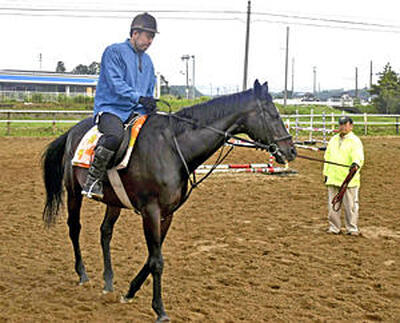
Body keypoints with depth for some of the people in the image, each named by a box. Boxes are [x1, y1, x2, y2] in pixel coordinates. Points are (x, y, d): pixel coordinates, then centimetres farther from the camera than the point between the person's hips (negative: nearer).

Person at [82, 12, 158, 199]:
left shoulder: (147, 61, 22)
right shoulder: (114, 52, -1)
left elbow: (149, 92, 28)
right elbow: (115, 83, -14)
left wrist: (151, 109, 8)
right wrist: (139, 97, -26)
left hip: (137, 112, 7)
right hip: (111, 108, -7)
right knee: (115, 135, -38)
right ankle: (93, 181, -26)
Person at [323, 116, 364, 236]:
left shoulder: (355, 141, -4)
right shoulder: (333, 140, 16)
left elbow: (358, 155, -20)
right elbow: (327, 157, 22)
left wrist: (356, 163, -42)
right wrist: (326, 173, 16)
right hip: (332, 179, 6)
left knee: (350, 205, 1)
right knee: (332, 204, 9)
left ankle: (352, 228, 11)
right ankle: (334, 227, 19)